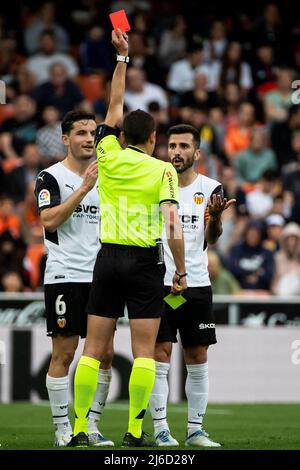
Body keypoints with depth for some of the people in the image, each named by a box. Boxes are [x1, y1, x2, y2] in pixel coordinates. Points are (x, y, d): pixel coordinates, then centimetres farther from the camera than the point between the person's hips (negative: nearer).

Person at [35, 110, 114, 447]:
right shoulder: (51, 177, -2)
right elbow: (49, 220, -17)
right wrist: (85, 188, -20)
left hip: (99, 277, 6)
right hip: (64, 276, -6)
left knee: (104, 353, 2)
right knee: (63, 353, -5)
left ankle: (91, 426, 9)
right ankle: (62, 429, 0)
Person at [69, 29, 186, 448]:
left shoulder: (109, 157, 4)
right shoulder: (162, 171, -4)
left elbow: (115, 106, 18)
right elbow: (172, 225, -12)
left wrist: (122, 57, 23)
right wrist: (180, 272, -6)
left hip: (108, 258, 3)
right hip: (145, 263, -3)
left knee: (93, 349, 5)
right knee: (144, 352, 0)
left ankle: (80, 429, 2)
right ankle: (135, 433, -4)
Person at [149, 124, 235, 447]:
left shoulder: (210, 189, 2)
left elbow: (211, 239, -9)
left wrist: (215, 217, -29)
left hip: (197, 285, 1)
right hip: (159, 283, -1)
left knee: (197, 359, 4)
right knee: (160, 356, -6)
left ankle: (195, 429, 11)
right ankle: (161, 430, -3)